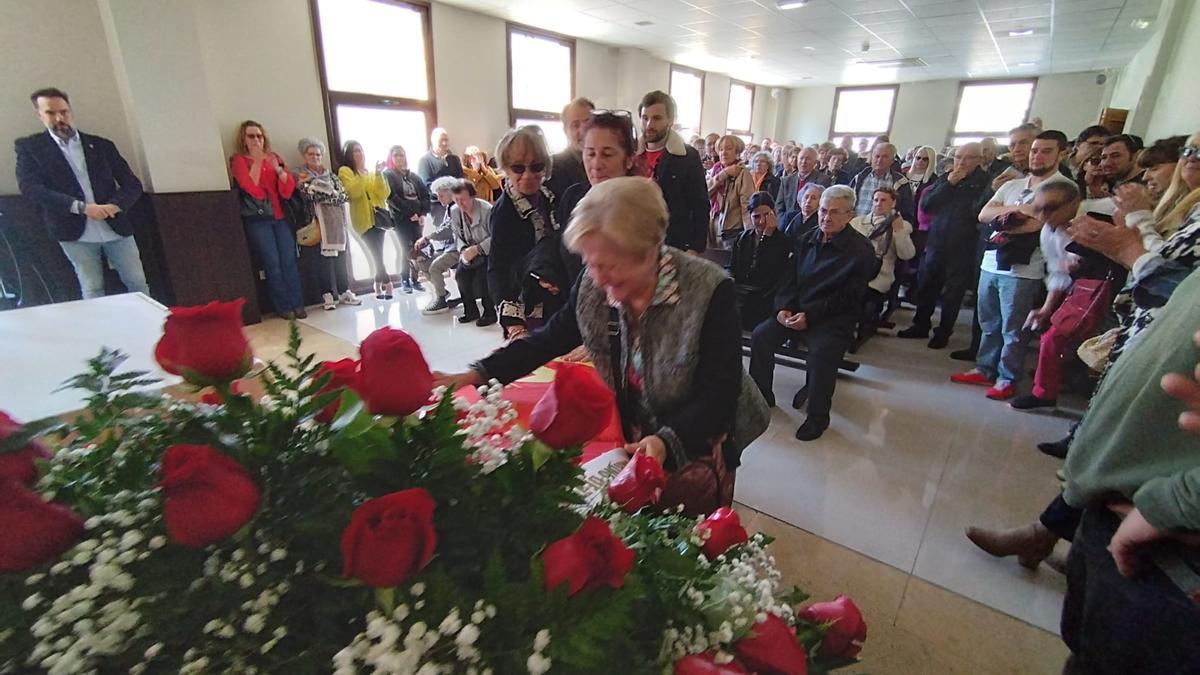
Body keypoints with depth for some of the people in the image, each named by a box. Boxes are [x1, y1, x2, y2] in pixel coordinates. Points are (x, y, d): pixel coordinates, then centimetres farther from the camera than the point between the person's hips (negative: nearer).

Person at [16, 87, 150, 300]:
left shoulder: (101, 145, 9)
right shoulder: (29, 147, 4)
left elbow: (132, 184, 5)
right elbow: (30, 187, -9)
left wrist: (114, 206, -14)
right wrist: (82, 207, -21)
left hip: (115, 227, 2)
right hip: (75, 232, -1)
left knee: (138, 284, 4)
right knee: (92, 290, 3)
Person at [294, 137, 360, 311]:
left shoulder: (330, 174, 22)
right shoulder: (300, 175, 10)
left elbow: (343, 194, 11)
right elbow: (309, 195, -6)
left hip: (337, 219, 4)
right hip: (321, 220, -4)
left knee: (341, 255, 1)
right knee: (327, 256, -12)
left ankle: (344, 291, 7)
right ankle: (329, 294, -9)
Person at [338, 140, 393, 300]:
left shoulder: (370, 172, 18)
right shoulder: (344, 171, 3)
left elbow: (384, 194, 5)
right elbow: (353, 193, -15)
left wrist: (379, 175, -5)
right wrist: (363, 176, -18)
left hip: (379, 216, 4)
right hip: (364, 219, -4)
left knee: (377, 254, 3)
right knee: (377, 253, -10)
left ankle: (379, 285, 14)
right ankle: (387, 283, 4)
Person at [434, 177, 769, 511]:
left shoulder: (710, 291, -28)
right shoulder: (592, 286, -14)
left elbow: (719, 394, -26)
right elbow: (549, 339, -3)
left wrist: (667, 442, -42)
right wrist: (476, 376, -12)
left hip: (698, 445, -3)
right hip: (629, 439, 4)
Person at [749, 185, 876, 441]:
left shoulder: (860, 251, -6)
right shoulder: (806, 241, 10)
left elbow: (847, 298, -10)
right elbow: (789, 279, 10)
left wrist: (809, 316, -17)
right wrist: (783, 307, -8)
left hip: (833, 319, -5)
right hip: (794, 312, 5)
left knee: (822, 352, -32)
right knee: (760, 335, -17)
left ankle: (818, 416, -10)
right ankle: (761, 397, 1)